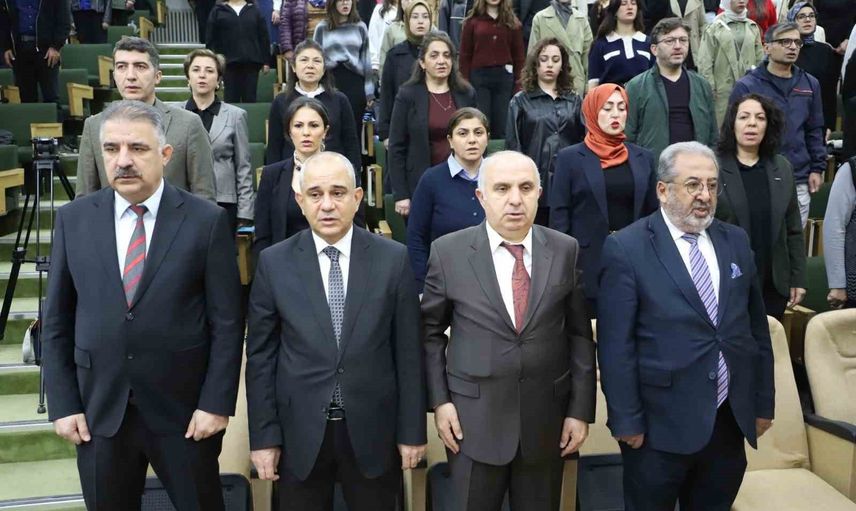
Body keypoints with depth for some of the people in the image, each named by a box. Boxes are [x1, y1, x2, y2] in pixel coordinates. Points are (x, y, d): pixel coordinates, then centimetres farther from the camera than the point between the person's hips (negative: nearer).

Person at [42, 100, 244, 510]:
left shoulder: (206, 220, -8)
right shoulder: (73, 219, 1)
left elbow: (227, 323, -6)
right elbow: (57, 321, 5)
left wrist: (216, 402, -9)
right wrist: (62, 403, 1)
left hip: (185, 408, -2)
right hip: (98, 410, 3)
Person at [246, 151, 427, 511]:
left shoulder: (393, 259, -4)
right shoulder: (274, 263, -3)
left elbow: (408, 351, -1)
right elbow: (261, 355, 0)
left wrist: (412, 429, -1)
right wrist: (263, 435, -2)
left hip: (373, 431, 0)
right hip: (299, 433, 0)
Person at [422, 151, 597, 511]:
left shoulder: (566, 250, -1)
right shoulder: (448, 252, -5)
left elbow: (579, 334, 2)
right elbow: (430, 331, 3)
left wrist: (581, 409, 0)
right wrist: (439, 400, -3)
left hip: (547, 419, 2)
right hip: (473, 419, -1)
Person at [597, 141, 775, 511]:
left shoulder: (736, 241, 7)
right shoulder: (626, 248, -11)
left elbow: (757, 328, 12)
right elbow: (616, 345, -12)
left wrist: (763, 403, 12)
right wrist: (626, 421, -13)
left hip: (731, 421, 5)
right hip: (660, 425, -5)